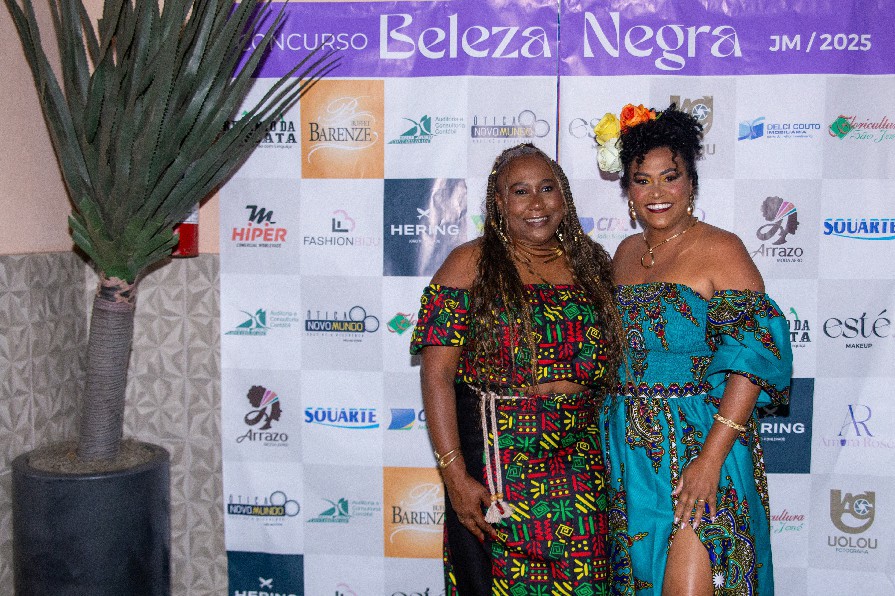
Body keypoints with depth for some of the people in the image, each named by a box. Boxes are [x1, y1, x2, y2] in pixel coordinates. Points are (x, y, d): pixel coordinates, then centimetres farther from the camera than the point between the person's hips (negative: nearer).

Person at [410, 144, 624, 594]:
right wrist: (455, 476, -16)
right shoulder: (471, 264, -4)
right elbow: (437, 374, -10)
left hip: (583, 467, 4)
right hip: (498, 463, -3)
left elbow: (612, 364, 15)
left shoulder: (590, 265, 9)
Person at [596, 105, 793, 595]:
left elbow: (754, 355, -16)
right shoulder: (626, 252, 11)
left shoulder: (719, 250, -8)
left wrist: (711, 457, -23)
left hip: (699, 444, -6)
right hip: (627, 450, 6)